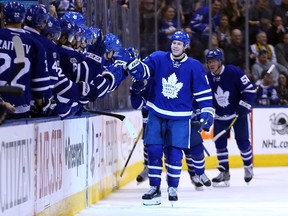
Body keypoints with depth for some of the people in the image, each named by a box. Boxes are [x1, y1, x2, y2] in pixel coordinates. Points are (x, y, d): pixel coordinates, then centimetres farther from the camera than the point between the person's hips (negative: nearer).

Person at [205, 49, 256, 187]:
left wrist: (244, 105, -22)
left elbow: (249, 89, -16)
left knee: (243, 142, 0)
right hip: (220, 116, 4)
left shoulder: (233, 72, -19)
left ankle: (248, 166, 23)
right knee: (220, 143, -3)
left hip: (239, 113, -4)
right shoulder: (207, 78, -4)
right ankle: (224, 173, 5)